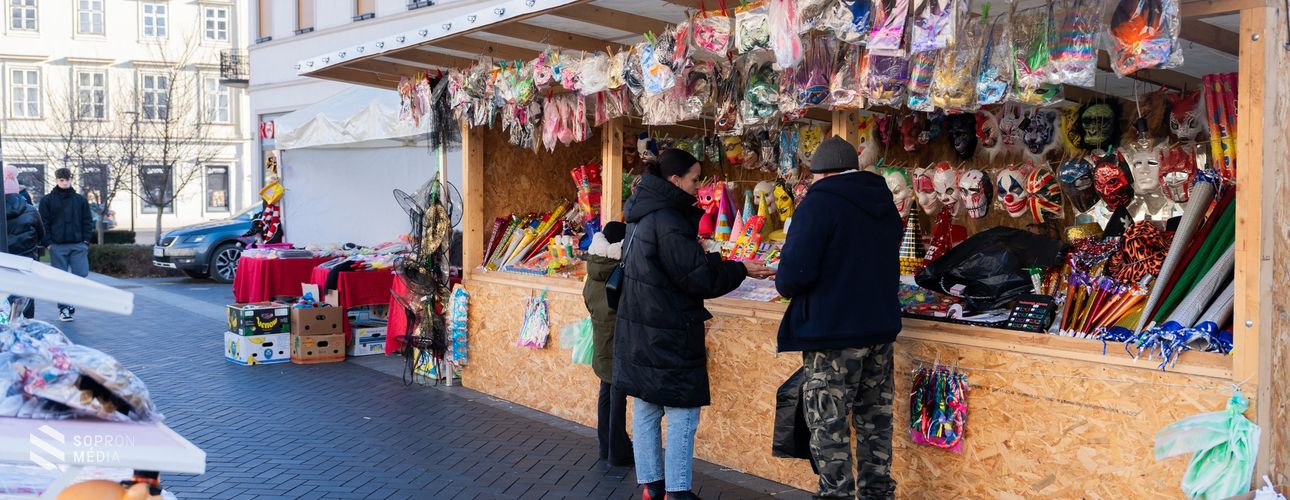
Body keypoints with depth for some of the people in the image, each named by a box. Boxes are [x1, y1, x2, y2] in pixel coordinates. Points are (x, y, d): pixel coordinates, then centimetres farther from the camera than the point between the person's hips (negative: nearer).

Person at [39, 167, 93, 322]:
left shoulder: (80, 199, 11)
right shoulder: (47, 200, 5)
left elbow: (87, 221, 11)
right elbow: (44, 223, 2)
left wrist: (86, 239, 0)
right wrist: (48, 242, -7)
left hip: (78, 245, 1)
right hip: (57, 246, -1)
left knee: (81, 274, -6)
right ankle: (63, 309, 7)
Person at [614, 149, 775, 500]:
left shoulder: (641, 216, 11)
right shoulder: (667, 221, -19)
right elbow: (699, 276, -18)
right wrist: (742, 269, -7)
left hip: (639, 330, 10)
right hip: (667, 335, -10)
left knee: (646, 409, 13)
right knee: (682, 411, 0)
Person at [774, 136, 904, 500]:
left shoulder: (819, 202, -13)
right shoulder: (885, 204, 11)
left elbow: (795, 273, -21)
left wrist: (784, 285, 0)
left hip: (833, 332, -8)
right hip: (881, 327, 8)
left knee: (829, 426, 0)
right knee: (875, 420, 15)